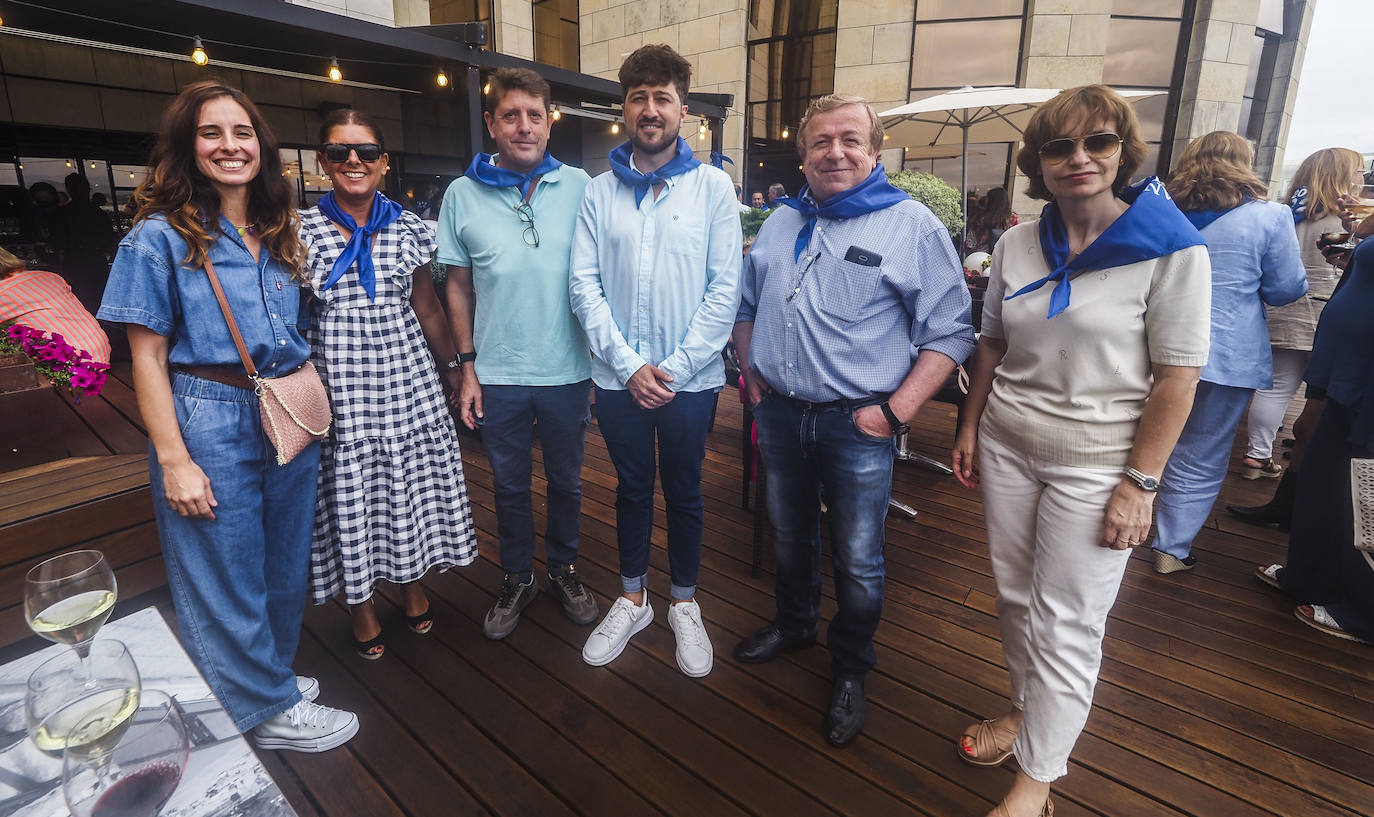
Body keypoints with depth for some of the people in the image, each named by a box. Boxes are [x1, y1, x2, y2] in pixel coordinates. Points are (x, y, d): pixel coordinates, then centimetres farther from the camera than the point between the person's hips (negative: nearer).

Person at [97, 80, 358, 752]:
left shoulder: (281, 235, 10)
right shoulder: (160, 237, -6)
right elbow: (147, 356, -8)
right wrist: (174, 460, -14)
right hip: (210, 423, -5)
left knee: (284, 563, 18)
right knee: (227, 575, 8)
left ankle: (270, 670, 41)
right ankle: (268, 708, 27)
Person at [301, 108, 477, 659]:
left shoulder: (409, 228, 5)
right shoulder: (301, 230, -1)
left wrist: (455, 368, 12)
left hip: (405, 372, 2)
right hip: (335, 380, -1)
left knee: (411, 480, 11)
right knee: (348, 488, 8)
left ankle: (412, 584, 35)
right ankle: (360, 602, 30)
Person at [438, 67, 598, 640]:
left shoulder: (579, 187, -1)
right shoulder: (463, 194, 1)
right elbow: (459, 287, 4)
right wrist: (466, 368, 1)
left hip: (567, 370, 0)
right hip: (498, 374, 1)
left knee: (566, 480, 15)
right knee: (509, 484, 14)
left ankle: (564, 569, 36)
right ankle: (516, 579, 34)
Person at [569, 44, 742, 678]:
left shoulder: (712, 186, -1)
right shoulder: (599, 192, 3)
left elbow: (724, 287, -6)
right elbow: (584, 285, -2)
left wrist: (676, 367, -12)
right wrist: (629, 365, -12)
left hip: (690, 377, -1)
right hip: (618, 377, 2)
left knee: (683, 492, 13)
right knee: (632, 488, 15)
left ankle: (683, 603, 34)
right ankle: (631, 600, 35)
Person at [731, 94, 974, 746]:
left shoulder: (913, 225, -7)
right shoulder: (780, 223, 10)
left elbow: (950, 331, -9)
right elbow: (746, 306, 21)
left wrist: (896, 411, -16)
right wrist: (750, 372, 9)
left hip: (857, 424, -4)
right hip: (780, 415, 5)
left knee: (857, 560, 7)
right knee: (790, 534, 21)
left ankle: (850, 671, 31)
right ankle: (794, 624, 46)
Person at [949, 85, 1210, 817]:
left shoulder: (1171, 249, -10)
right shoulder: (1016, 245, 3)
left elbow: (1177, 377, -11)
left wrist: (1140, 482, -13)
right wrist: (970, 427, 9)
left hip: (1094, 464, -4)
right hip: (1006, 446, 5)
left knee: (1064, 624, 4)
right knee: (1015, 596, 16)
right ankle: (1027, 709, 40)